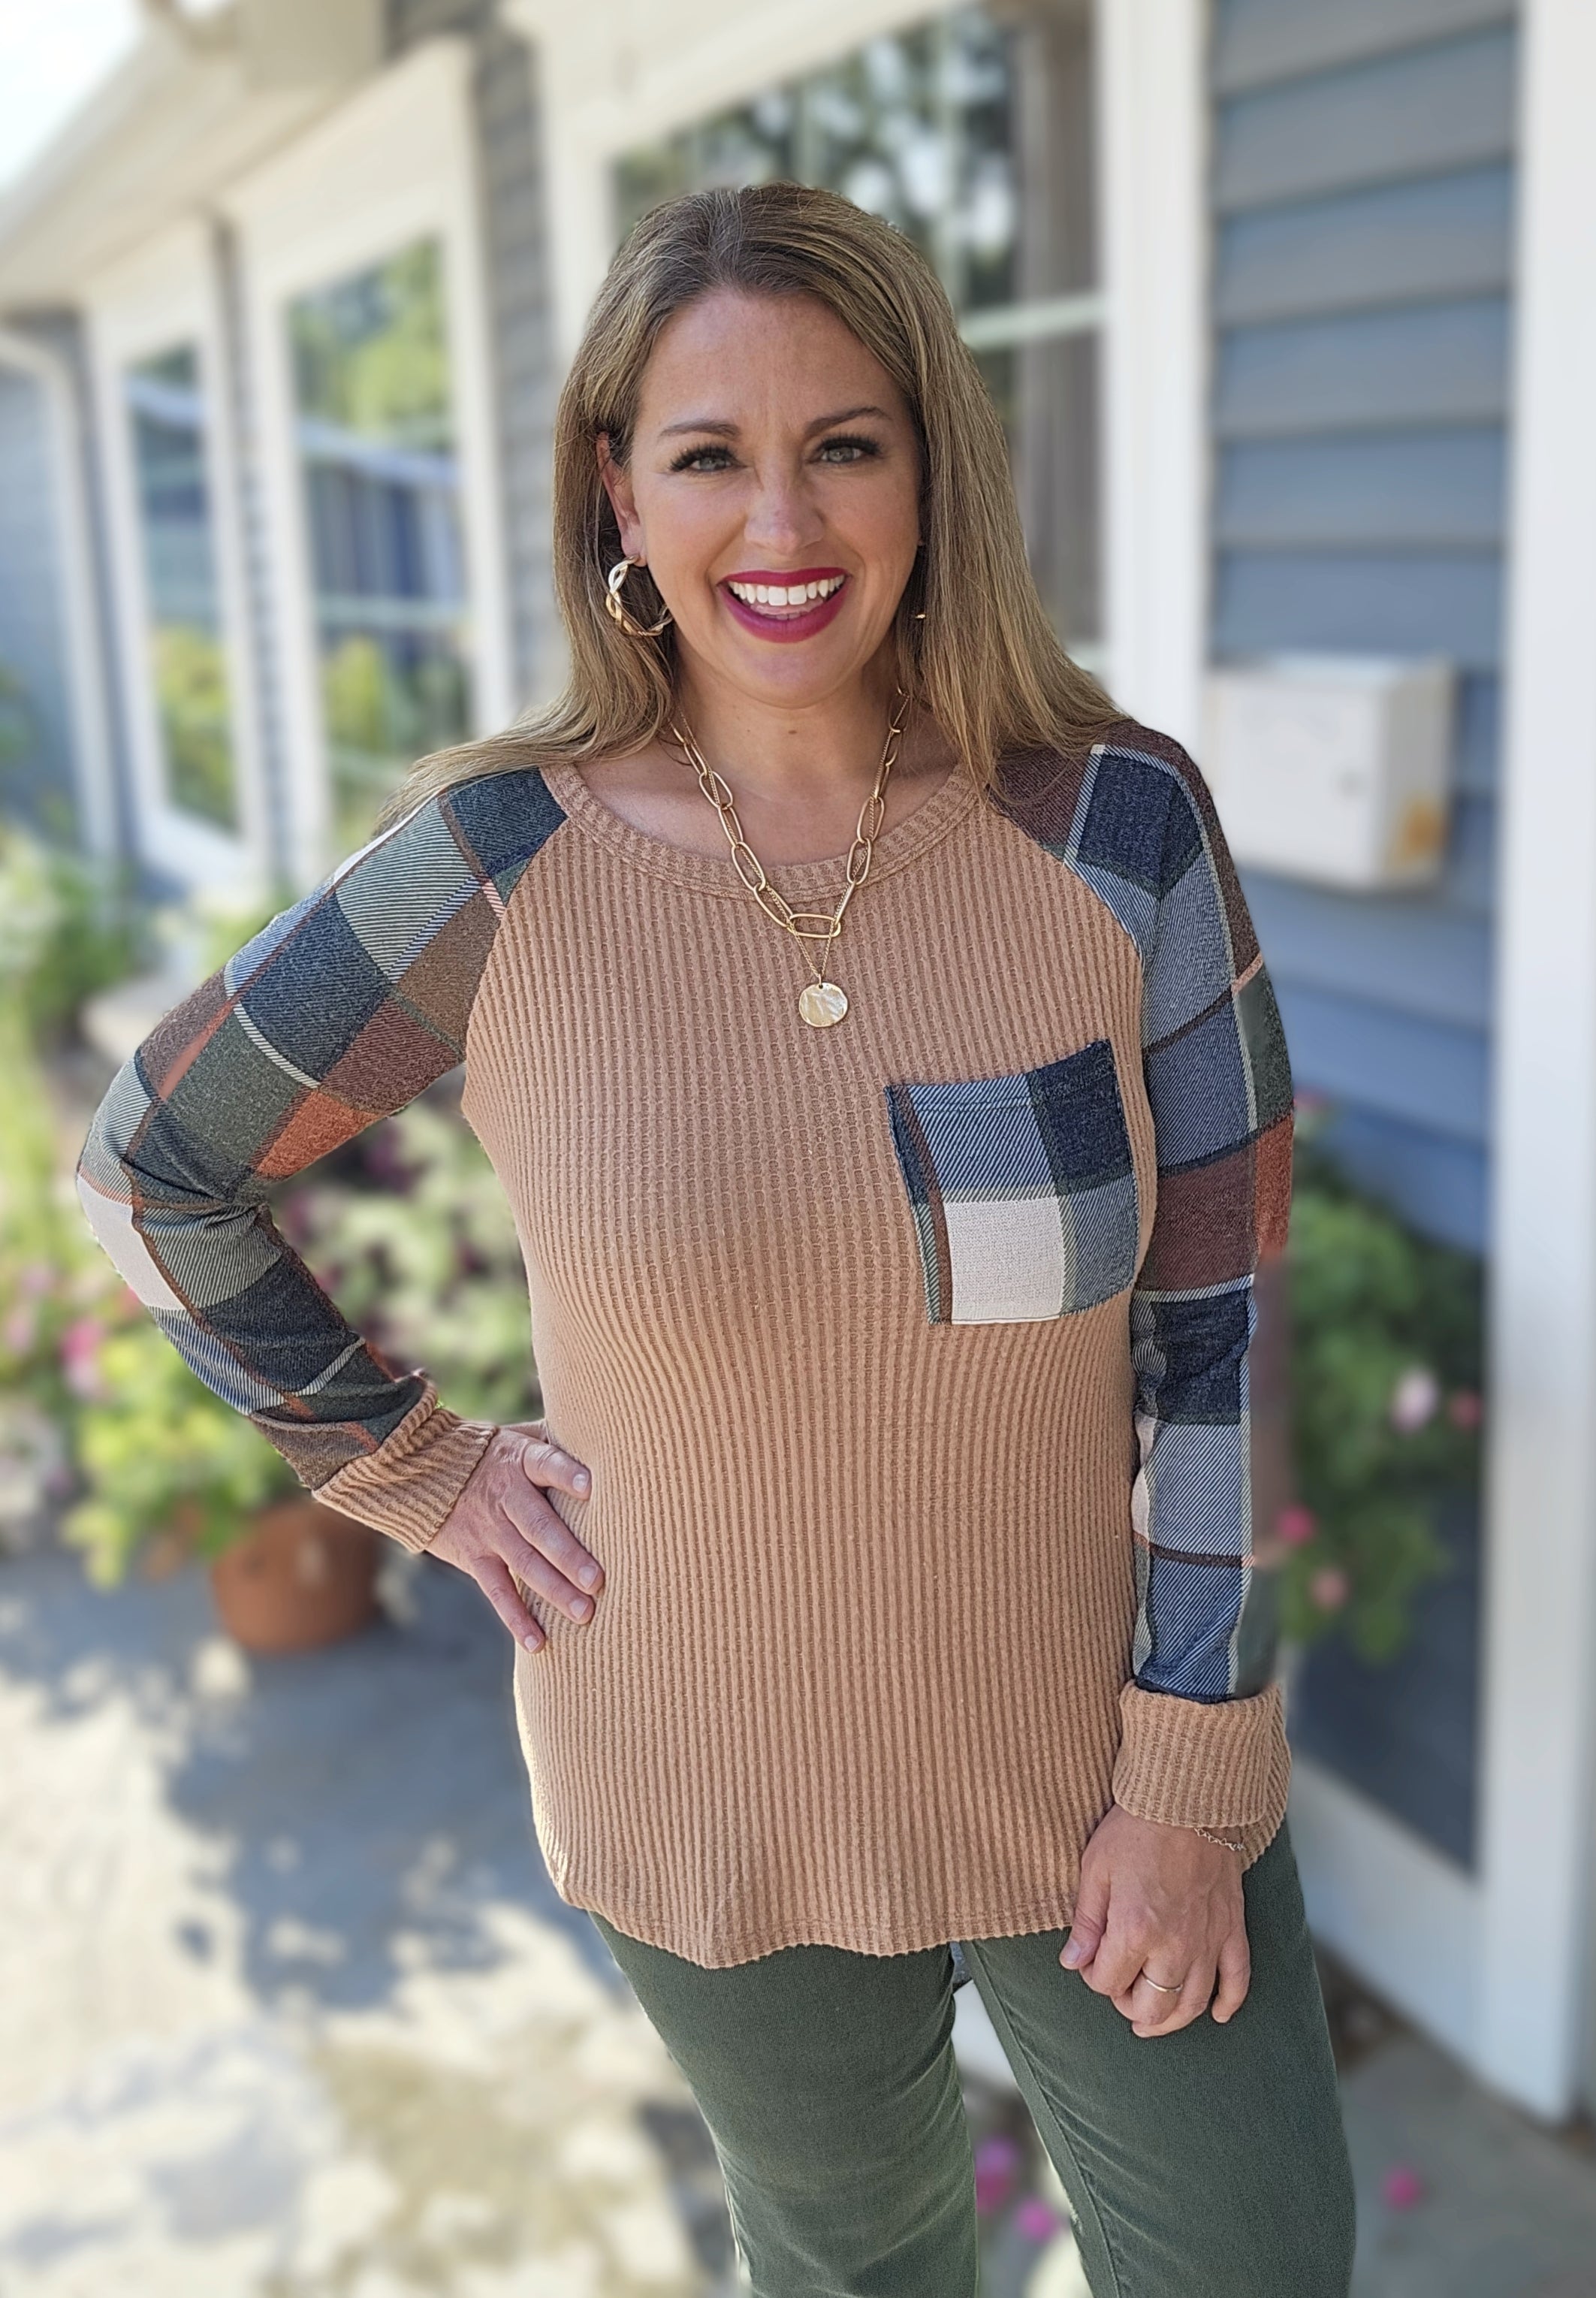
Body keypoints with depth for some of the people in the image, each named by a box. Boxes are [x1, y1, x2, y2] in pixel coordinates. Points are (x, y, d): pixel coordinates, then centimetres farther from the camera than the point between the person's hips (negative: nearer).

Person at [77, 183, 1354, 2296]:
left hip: (1098, 1753, 1)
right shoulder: (498, 870, -15)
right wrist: (415, 1472, -2)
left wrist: (1192, 1779, -8)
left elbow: (1219, 1310, -9)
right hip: (711, 1794, 0)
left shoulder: (1118, 827, -14)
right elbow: (153, 1166, -1)